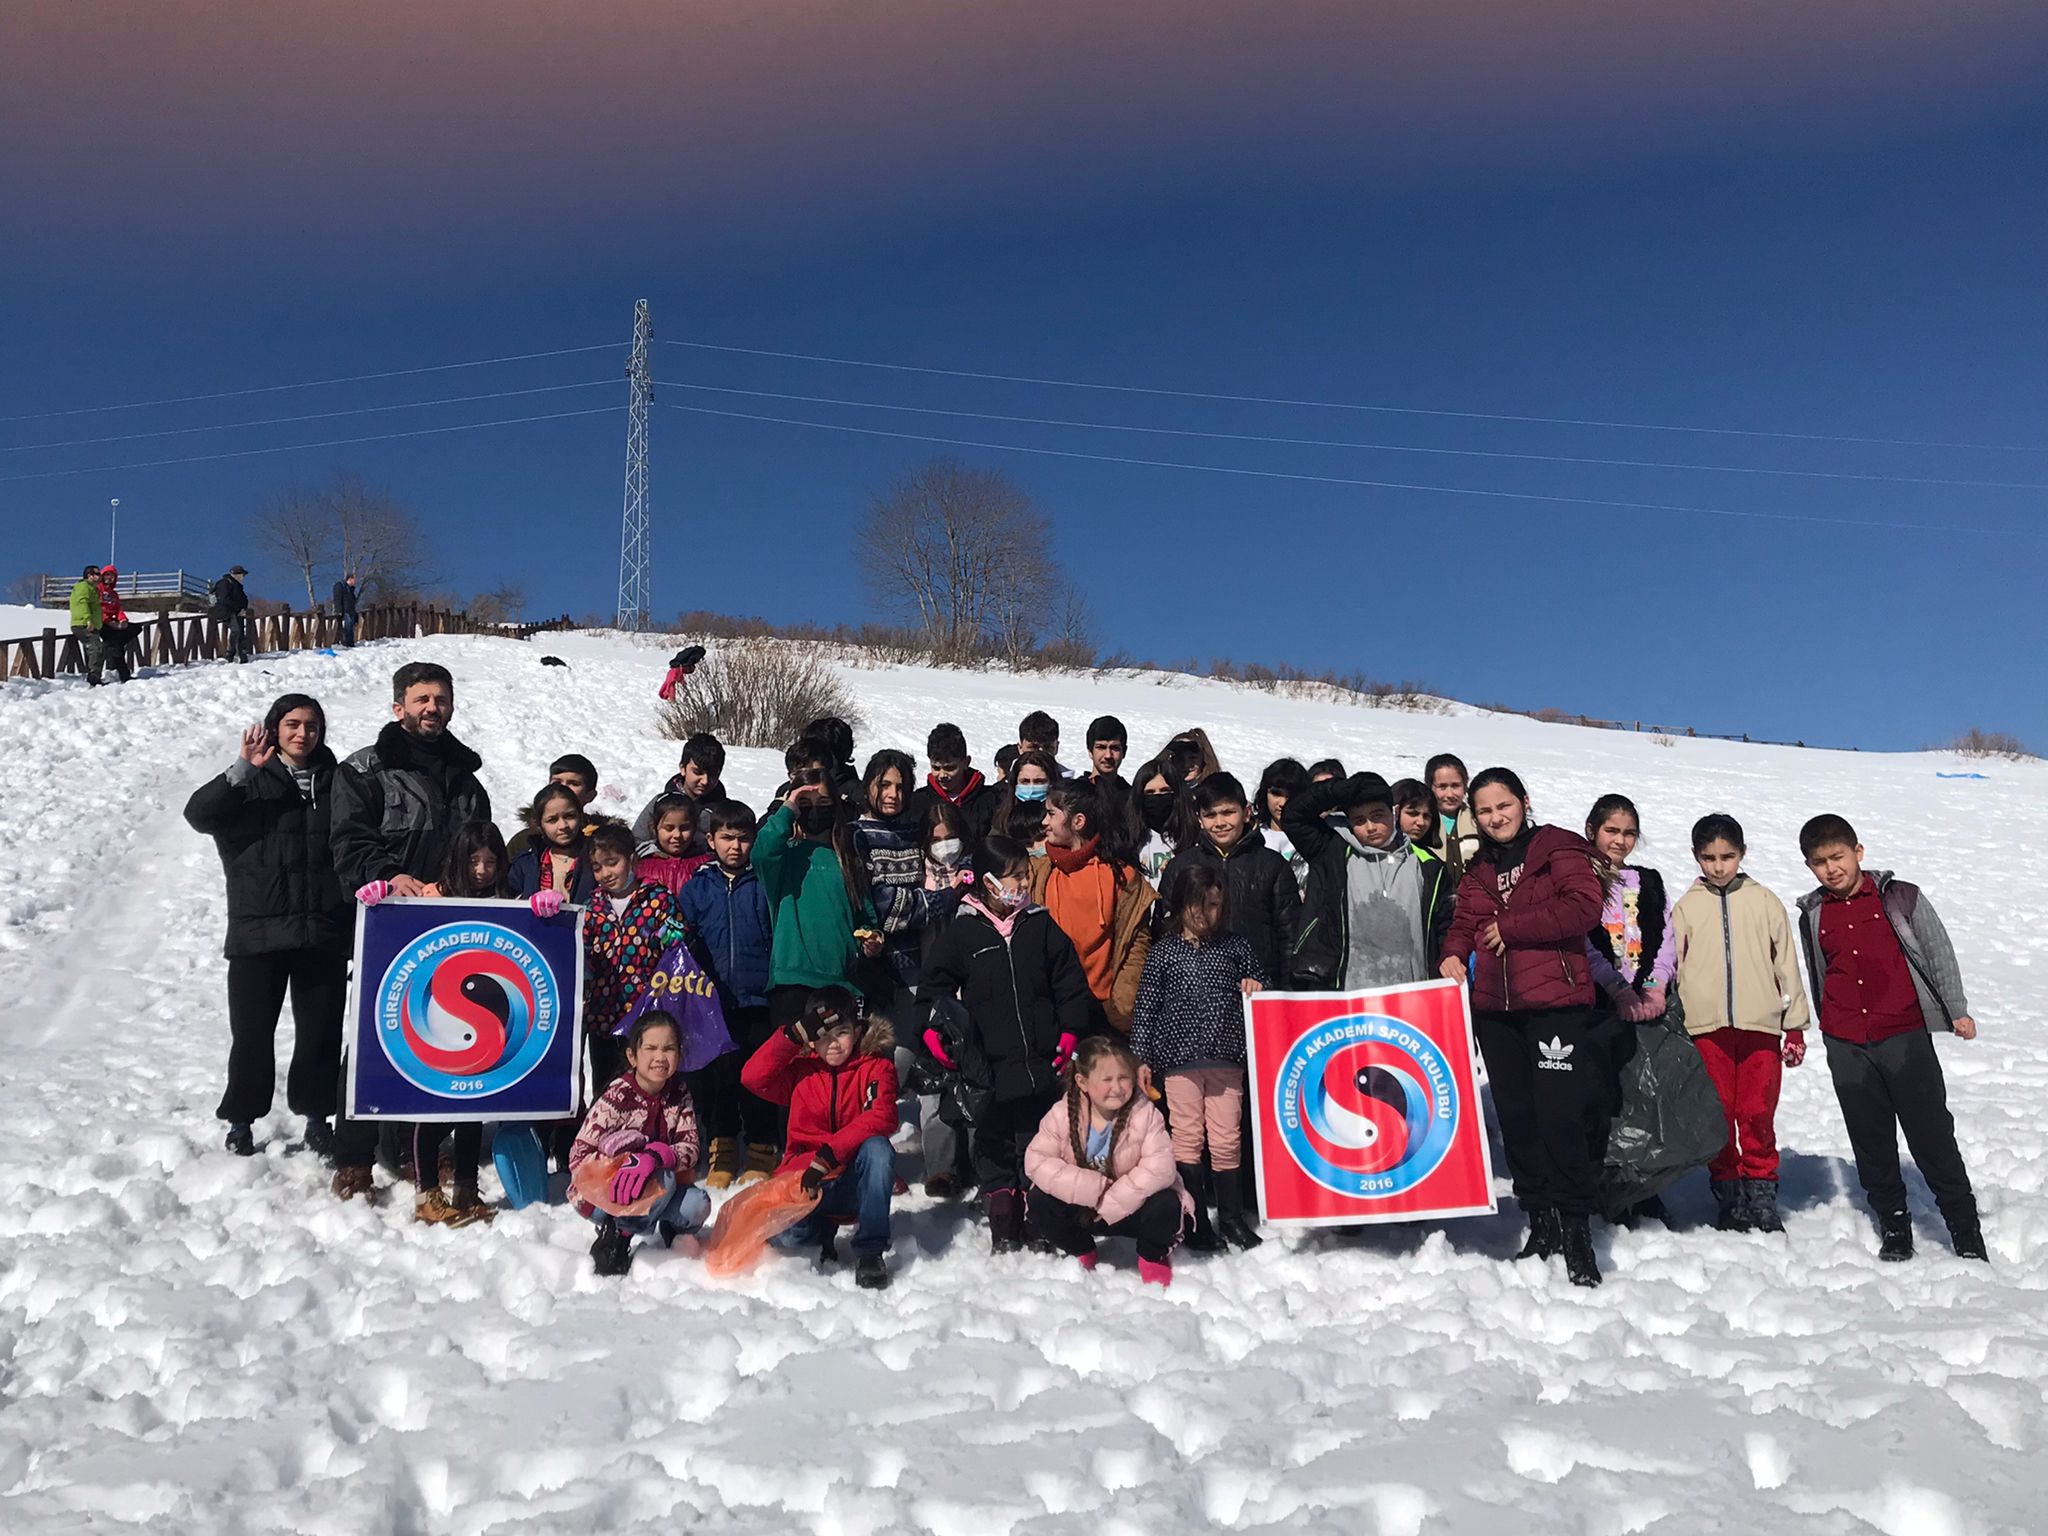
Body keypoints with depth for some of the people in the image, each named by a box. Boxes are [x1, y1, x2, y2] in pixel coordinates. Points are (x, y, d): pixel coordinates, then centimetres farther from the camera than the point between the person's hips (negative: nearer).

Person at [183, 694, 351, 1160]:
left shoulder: (335, 782, 8)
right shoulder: (251, 782, 2)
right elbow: (199, 814, -14)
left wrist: (358, 927, 10)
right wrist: (243, 770, -26)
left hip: (324, 933, 2)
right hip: (258, 931, -2)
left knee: (321, 1029, 7)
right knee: (252, 1031, 4)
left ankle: (316, 1114, 22)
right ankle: (241, 1119, 20)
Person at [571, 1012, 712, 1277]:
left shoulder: (679, 1094, -5)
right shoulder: (617, 1096, -19)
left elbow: (690, 1148, -15)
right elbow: (578, 1158, -20)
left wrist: (655, 1157, -36)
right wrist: (629, 1163, -33)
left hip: (648, 1190, 4)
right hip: (600, 1195, -4)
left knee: (698, 1205, -23)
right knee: (662, 1181, -32)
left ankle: (668, 1229, 6)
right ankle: (616, 1237, -11)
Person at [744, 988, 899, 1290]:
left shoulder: (876, 1067, 0)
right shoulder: (801, 1069, 8)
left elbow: (880, 1118, -19)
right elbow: (753, 1076, -10)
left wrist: (828, 1156, -29)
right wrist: (795, 1033, -16)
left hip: (855, 1182, -2)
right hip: (805, 1181, 2)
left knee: (877, 1147, -34)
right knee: (780, 1233, -29)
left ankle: (870, 1250, -22)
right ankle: (822, 1229, 10)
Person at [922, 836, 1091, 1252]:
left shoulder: (1041, 925, 4)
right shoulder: (963, 930, -1)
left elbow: (1071, 984, 8)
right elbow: (934, 984, 7)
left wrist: (1070, 1032, 0)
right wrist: (936, 1032, -2)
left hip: (1040, 1060, 1)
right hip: (987, 1064, -1)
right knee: (994, 1143, 5)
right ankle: (1003, 1228, 14)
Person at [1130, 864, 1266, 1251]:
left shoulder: (1236, 945, 9)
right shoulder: (1164, 950, 3)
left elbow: (1261, 984, 22)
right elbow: (1146, 1005, 3)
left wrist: (1255, 988, -2)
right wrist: (1139, 1057, -1)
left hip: (1226, 1058, 1)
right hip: (1179, 1057, -1)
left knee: (1227, 1139, 4)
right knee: (1187, 1139, 2)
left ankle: (1232, 1219, 18)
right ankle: (1195, 1222, 12)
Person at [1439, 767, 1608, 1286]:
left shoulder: (1559, 849, 0)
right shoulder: (1478, 869, 18)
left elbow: (1584, 906, -13)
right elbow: (1465, 922, 15)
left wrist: (1509, 928, -12)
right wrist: (1454, 953, -7)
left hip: (1556, 1001, -6)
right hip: (1494, 1007, 6)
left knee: (1559, 1115, -12)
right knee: (1515, 1117, 10)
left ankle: (1576, 1230, -1)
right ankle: (1542, 1223, 21)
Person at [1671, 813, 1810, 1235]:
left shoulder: (1764, 902, 7)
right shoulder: (1686, 908, 6)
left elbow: (1786, 965, 10)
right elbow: (1671, 969, 8)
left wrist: (1795, 1026, 10)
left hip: (1761, 1025, 0)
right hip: (1706, 1027, 0)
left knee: (1758, 1115, 0)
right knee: (1717, 1115, 4)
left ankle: (1762, 1194, 14)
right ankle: (1729, 1196, 15)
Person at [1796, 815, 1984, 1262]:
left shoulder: (1900, 898, -2)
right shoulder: (1813, 916, 7)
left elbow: (1938, 952, 3)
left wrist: (1957, 1010, 1)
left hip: (1905, 1035, -3)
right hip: (1846, 1046, 3)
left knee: (1931, 1132, -1)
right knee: (1870, 1139, 9)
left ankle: (1965, 1228, 10)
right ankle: (1893, 1224, 21)